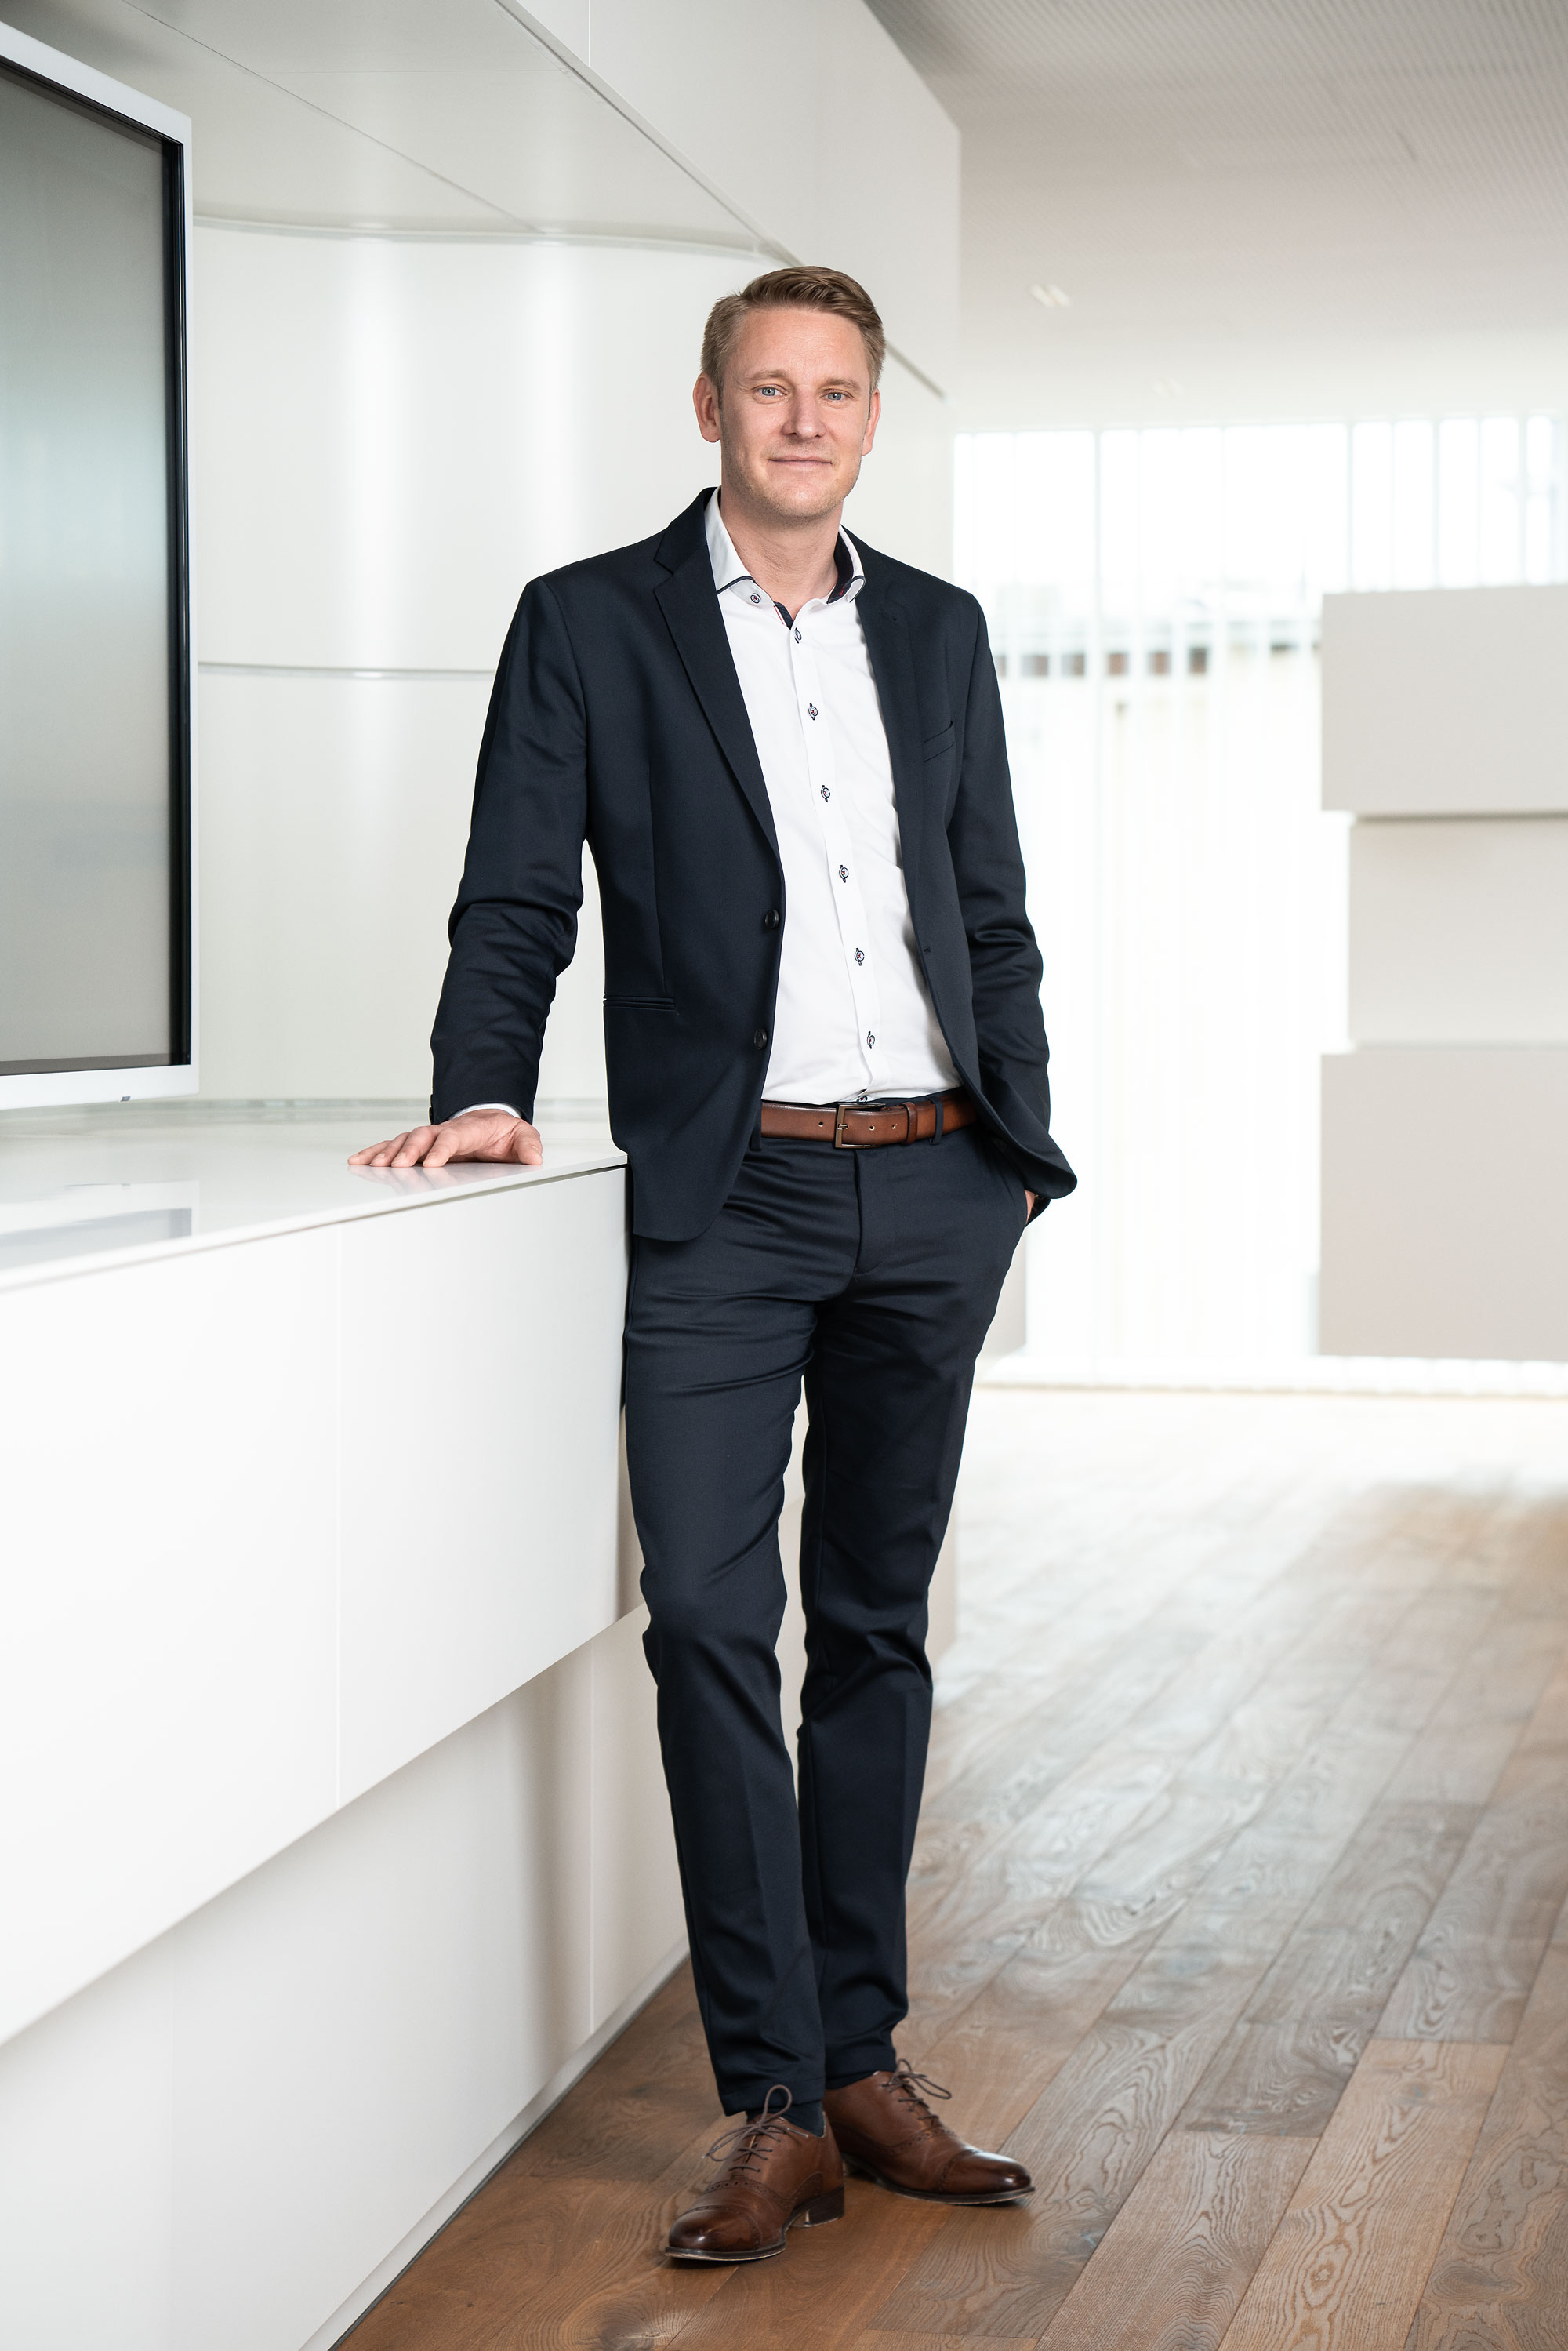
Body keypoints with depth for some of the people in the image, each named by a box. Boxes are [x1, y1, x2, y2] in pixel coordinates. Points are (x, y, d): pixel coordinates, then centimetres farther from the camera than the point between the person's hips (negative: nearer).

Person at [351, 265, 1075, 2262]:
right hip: (728, 1201, -3)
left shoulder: (940, 634, 14)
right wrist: (484, 1092, -15)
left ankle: (861, 2061, 18)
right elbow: (515, 906, 1)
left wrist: (1024, 1154, 10)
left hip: (932, 1196, 4)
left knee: (877, 1625, 9)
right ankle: (773, 2103, -4)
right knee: (707, 1618, -12)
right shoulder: (588, 624, 3)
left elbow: (995, 919, 16)